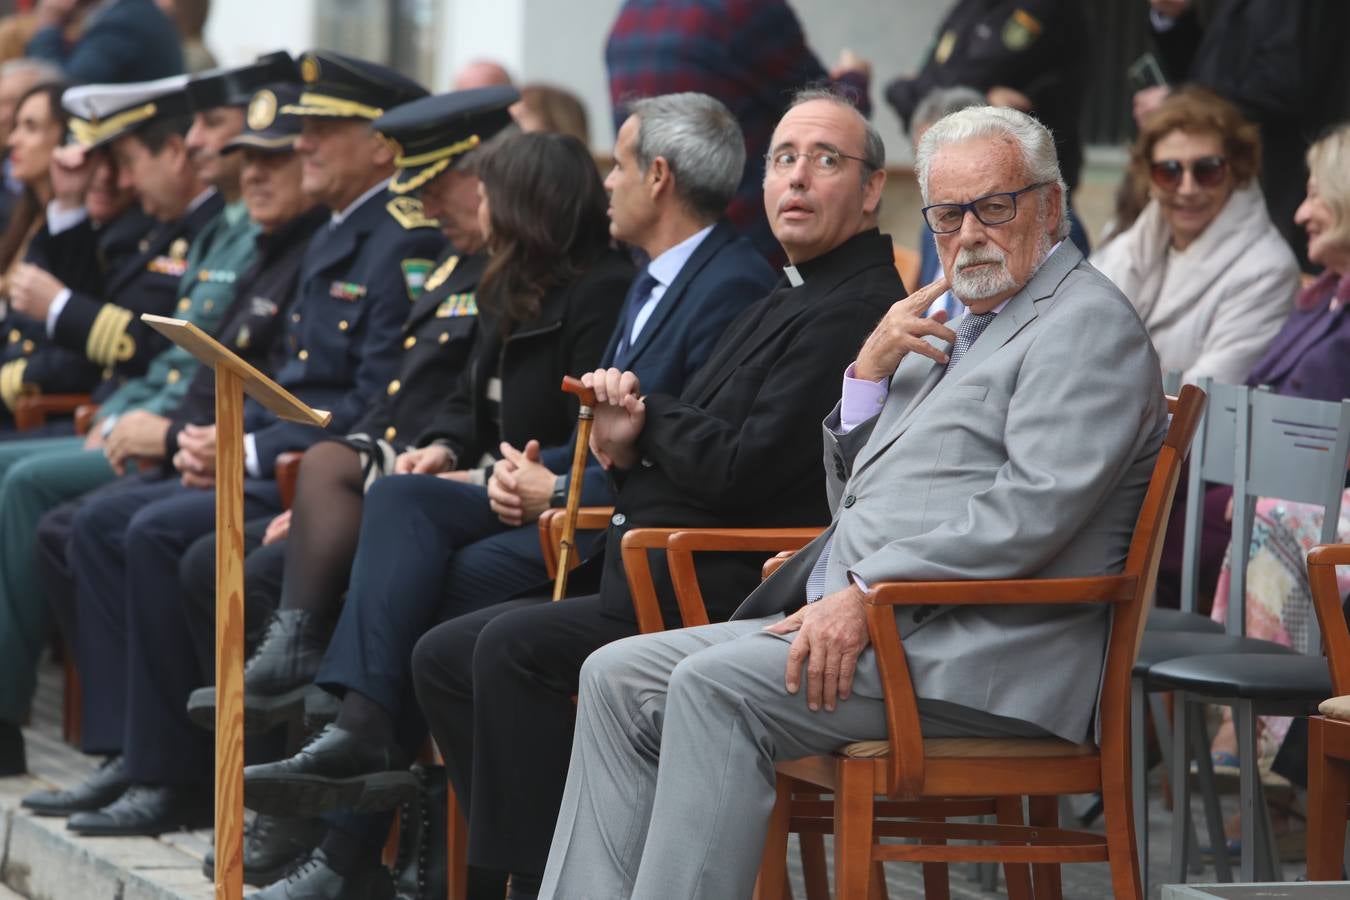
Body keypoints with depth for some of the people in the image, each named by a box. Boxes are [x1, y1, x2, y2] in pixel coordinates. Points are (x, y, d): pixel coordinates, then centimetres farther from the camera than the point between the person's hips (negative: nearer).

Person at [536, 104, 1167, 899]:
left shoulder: (1087, 322, -5)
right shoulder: (949, 332, 24)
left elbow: (1036, 507, -18)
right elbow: (853, 498, 25)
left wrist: (870, 593, -22)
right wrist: (870, 374, 7)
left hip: (977, 654, -10)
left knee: (716, 686, -27)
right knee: (619, 679, -1)